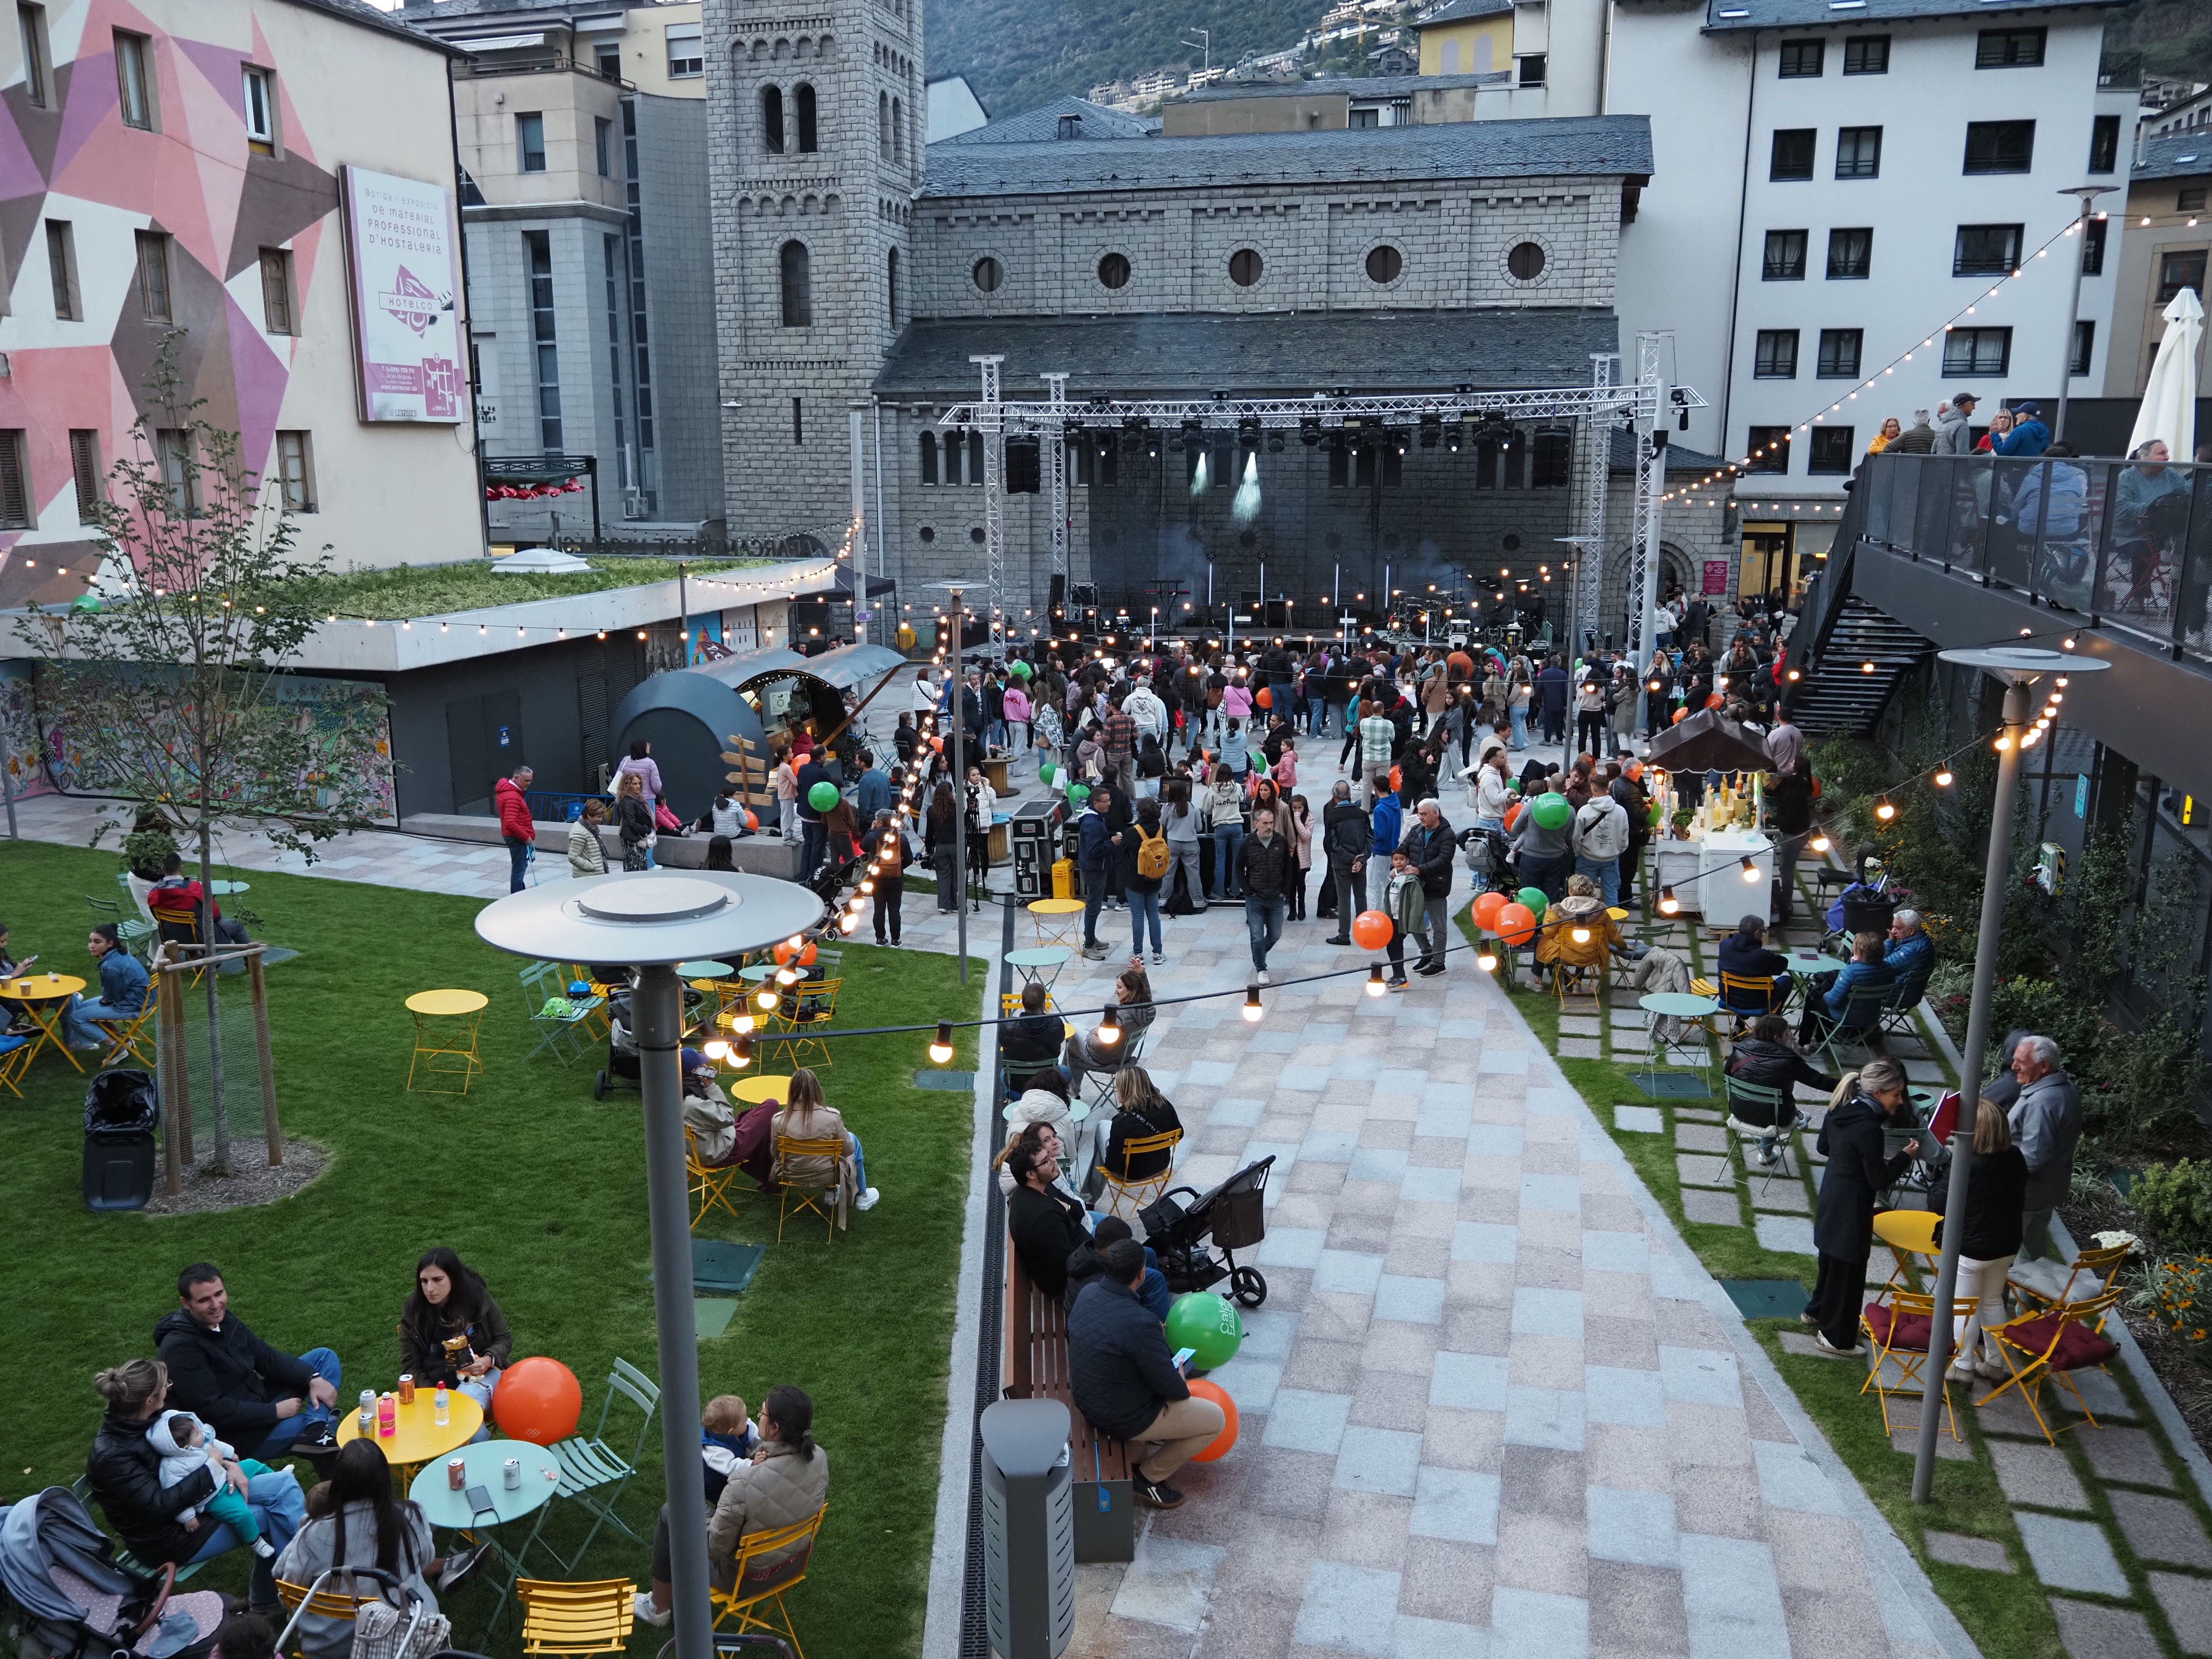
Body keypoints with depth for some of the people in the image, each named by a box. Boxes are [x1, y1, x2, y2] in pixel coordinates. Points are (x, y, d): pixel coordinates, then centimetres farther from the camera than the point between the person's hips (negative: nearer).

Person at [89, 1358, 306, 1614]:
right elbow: (160, 1506, -29)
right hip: (169, 1539, -8)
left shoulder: (152, 1418, -5)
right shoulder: (110, 1456, -28)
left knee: (283, 1483, -6)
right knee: (274, 1515, -10)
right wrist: (211, 1468, -20)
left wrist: (229, 1464, -7)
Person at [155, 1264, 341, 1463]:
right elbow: (213, 1410, -24)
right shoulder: (180, 1348, -23)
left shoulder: (221, 1319, 1)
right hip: (238, 1435, -9)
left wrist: (314, 1379, -9)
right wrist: (275, 1411, -19)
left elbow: (267, 1358, 5)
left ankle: (316, 1430, -19)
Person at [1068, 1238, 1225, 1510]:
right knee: (1216, 1419, 5)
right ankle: (1148, 1477, 10)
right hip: (1124, 1420, -8)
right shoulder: (1140, 1324, -34)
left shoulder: (1088, 1292, -10)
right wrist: (1181, 1384, 0)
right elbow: (1169, 1386, -24)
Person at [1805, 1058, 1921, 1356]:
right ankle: (1837, 1338, 18)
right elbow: (1879, 1180, -21)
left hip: (1832, 1198, 9)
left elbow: (1823, 1147, 12)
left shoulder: (1839, 1110, -3)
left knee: (1831, 1259, 27)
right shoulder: (1869, 1129, -28)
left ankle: (1817, 1310, 46)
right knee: (1849, 1269, 6)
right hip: (1852, 1208, -9)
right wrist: (1906, 1157, -10)